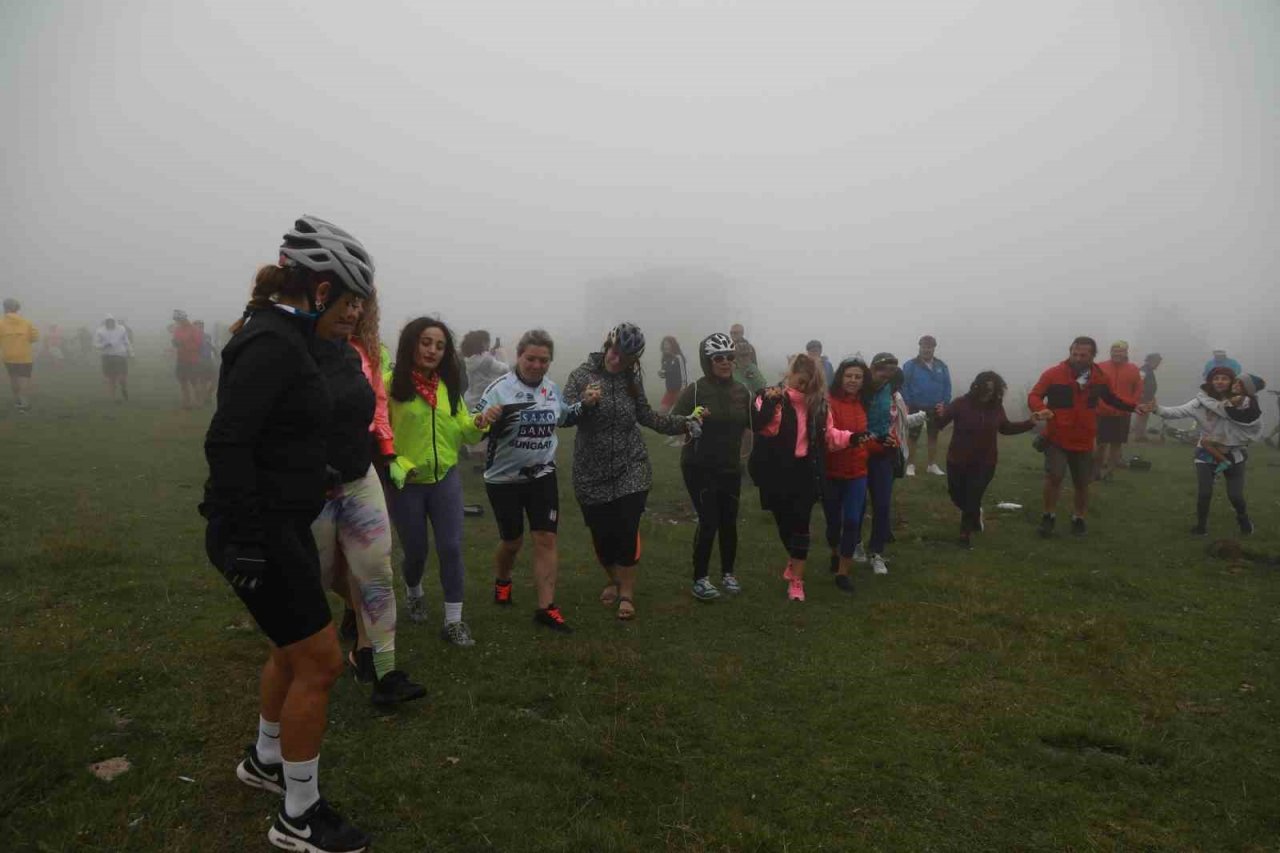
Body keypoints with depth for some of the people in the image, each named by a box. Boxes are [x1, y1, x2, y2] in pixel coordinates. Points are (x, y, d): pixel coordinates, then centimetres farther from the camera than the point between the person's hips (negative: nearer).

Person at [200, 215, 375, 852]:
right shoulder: (273, 343, -20)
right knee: (319, 663, 1)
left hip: (283, 525, 10)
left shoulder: (278, 334, 10)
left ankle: (264, 761, 47)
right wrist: (245, 542, -24)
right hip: (263, 533, -10)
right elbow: (225, 442, -27)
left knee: (294, 648, 24)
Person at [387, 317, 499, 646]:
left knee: (451, 548, 0)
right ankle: (414, 593, 44)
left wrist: (478, 423, -13)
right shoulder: (391, 384, -12)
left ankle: (453, 621, 10)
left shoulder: (449, 387, 7)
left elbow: (461, 432, 7)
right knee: (415, 552, 11)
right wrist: (397, 466, -21)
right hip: (406, 484, -4)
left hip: (445, 479, 4)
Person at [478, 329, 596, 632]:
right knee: (512, 540, 11)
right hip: (504, 478, -4)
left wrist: (584, 405, 4)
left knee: (546, 539, -2)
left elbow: (563, 418, 22)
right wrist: (494, 420, -37)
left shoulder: (553, 389, 3)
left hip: (542, 475, 4)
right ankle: (502, 581, 43)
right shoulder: (500, 388, -15)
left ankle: (546, 608, 5)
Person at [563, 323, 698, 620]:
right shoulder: (582, 374, -8)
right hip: (592, 473, -1)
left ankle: (626, 593, 10)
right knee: (601, 532, 8)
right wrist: (584, 403, -34)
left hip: (630, 468, 1)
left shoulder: (632, 379, 2)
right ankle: (614, 579, 35)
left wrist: (681, 423, 9)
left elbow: (646, 416, 14)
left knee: (627, 529, -6)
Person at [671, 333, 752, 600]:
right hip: (699, 468, -4)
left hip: (731, 468, 4)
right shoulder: (694, 391, -11)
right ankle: (700, 579, 8)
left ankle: (728, 573, 29)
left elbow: (755, 425, 6)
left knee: (729, 521, 10)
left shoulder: (742, 391, 2)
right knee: (709, 521, -7)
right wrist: (691, 419, -31)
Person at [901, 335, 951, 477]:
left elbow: (947, 387, 3)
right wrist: (906, 405, -15)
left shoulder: (942, 366, 1)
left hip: (935, 408, 4)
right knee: (913, 436, 5)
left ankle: (932, 465, 23)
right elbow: (904, 386, -10)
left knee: (933, 436, 13)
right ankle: (911, 465, 13)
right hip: (916, 407, -3)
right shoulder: (910, 365, -9)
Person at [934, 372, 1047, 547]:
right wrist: (939, 415, -44)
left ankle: (966, 531, 21)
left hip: (984, 463, 1)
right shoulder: (961, 403, -17)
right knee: (956, 493, 15)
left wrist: (1031, 422, 10)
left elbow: (1005, 428, 15)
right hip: (958, 461, -1)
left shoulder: (996, 407, -4)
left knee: (973, 498, 2)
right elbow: (939, 424, -21)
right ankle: (974, 514, 46)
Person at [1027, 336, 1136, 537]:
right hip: (1057, 438, -3)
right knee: (1054, 475, -20)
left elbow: (1111, 399, 16)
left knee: (1082, 483, 13)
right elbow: (1033, 396, -11)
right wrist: (1041, 409, -31)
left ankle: (1078, 518, 34)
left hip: (1084, 441, 4)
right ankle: (1049, 516, 1)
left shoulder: (1099, 378, 0)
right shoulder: (1053, 374, -12)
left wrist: (1133, 407, 2)